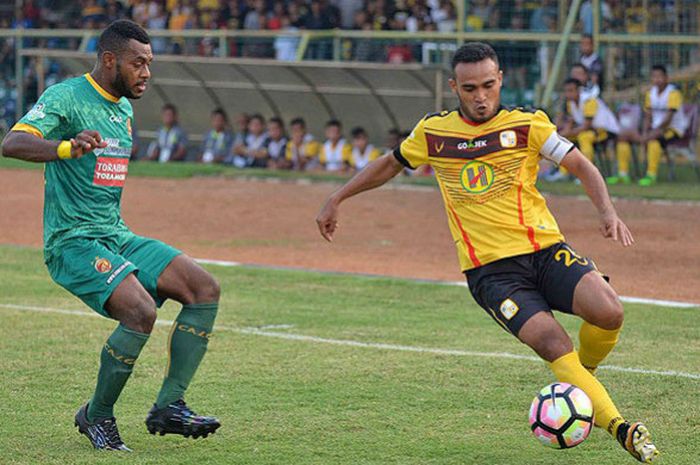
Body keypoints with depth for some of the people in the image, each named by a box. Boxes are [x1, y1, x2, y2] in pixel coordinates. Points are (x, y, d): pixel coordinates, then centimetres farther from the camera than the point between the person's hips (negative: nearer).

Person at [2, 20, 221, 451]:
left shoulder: (124, 108, 16)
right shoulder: (66, 98, -11)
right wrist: (67, 147, -46)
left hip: (118, 237, 9)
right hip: (73, 241, -8)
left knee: (205, 288, -7)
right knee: (141, 310, -28)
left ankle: (169, 407, -7)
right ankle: (97, 416, -7)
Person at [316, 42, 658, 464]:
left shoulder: (528, 125, 1)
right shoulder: (433, 132, 6)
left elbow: (582, 167, 1)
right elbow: (391, 164, 23)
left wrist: (608, 212, -17)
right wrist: (336, 200, 27)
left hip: (544, 249, 1)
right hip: (490, 270, -1)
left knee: (608, 312, -25)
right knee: (553, 342, -25)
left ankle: (579, 377, 8)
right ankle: (621, 429, -21)